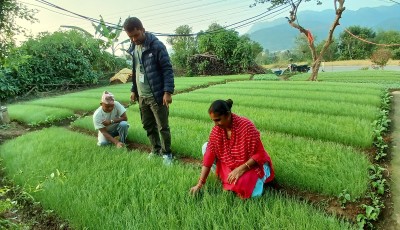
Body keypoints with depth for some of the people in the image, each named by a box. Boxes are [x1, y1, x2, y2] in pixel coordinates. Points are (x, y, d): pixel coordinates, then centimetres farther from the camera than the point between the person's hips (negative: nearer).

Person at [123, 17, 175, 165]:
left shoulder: (156, 45, -12)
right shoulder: (133, 48, 10)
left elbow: (167, 69, -14)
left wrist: (168, 91, -20)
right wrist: (133, 90, 18)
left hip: (157, 95, -7)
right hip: (142, 96, 7)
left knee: (162, 127, 2)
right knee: (148, 125, 16)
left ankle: (167, 153, 17)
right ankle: (155, 150, 33)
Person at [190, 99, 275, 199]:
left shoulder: (246, 126, -27)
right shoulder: (216, 129, -12)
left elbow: (260, 154, -21)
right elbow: (209, 155, -14)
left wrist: (241, 169, -32)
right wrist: (200, 184, -18)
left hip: (251, 164, -5)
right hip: (230, 164, 5)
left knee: (242, 187, -33)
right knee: (206, 147, -9)